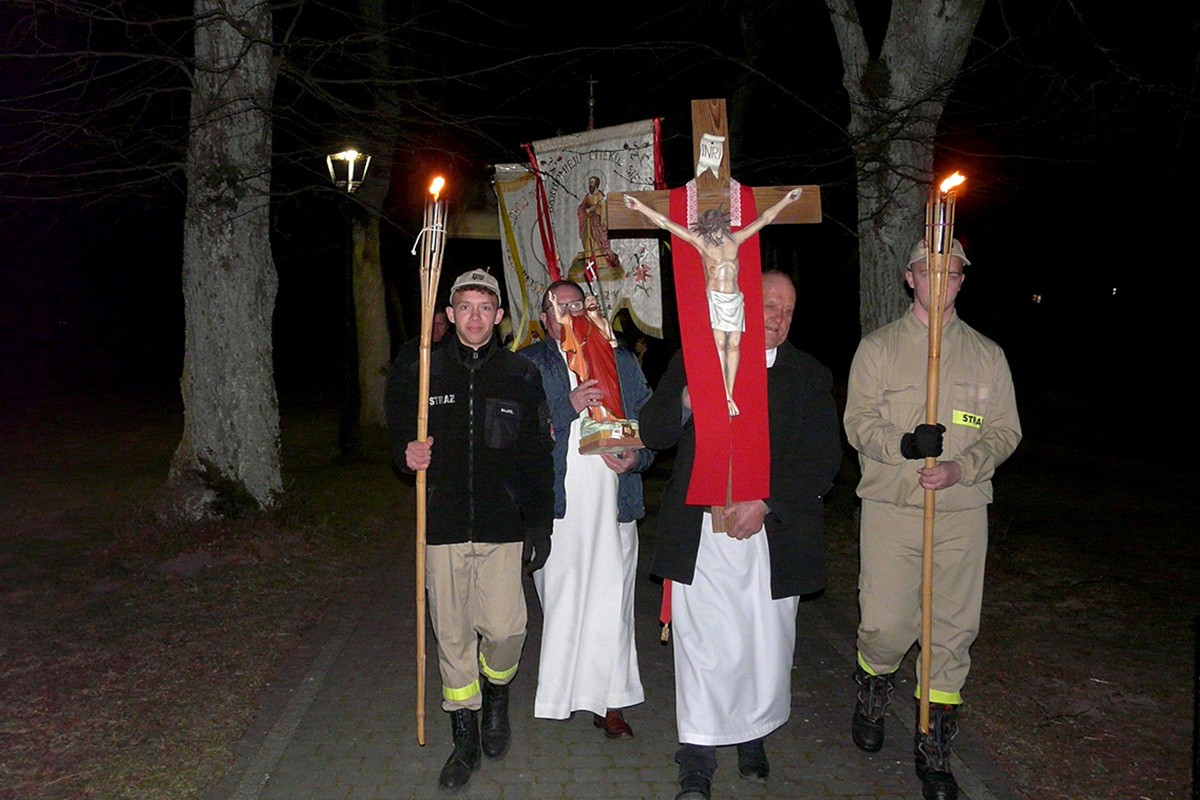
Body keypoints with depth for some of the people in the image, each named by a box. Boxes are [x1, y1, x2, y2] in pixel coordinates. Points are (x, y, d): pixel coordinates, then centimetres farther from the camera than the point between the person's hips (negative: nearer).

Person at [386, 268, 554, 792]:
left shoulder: (521, 376, 4)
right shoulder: (423, 370, 4)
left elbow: (537, 455, 6)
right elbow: (399, 431, 16)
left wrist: (539, 523, 3)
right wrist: (407, 453, -8)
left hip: (502, 523, 0)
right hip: (443, 522, 1)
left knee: (505, 629, -5)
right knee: (452, 634, 6)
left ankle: (497, 694, 30)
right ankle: (466, 740, 23)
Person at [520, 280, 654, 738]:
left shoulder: (622, 362, 14)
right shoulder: (528, 364, 7)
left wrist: (636, 458, -6)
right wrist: (570, 407, -16)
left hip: (613, 503, 2)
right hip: (557, 503, -2)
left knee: (611, 604, 4)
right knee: (560, 598, 3)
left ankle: (608, 702, 15)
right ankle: (561, 694, 18)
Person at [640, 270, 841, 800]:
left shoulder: (810, 376, 8)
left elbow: (823, 459, 0)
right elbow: (653, 433, 5)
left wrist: (765, 502, -12)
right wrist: (689, 399, -15)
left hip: (771, 534, 1)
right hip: (700, 535, -1)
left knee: (766, 647, 9)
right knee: (703, 647, -1)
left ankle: (753, 735, 34)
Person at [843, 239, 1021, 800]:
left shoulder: (987, 354, 11)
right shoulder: (878, 347, 6)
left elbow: (1005, 431, 8)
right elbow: (858, 422, -1)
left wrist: (960, 467, -11)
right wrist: (903, 444, -22)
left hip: (962, 510, 2)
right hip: (890, 507, -2)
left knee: (953, 631, 4)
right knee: (887, 624, -3)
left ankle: (934, 749, 19)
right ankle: (872, 694, 31)